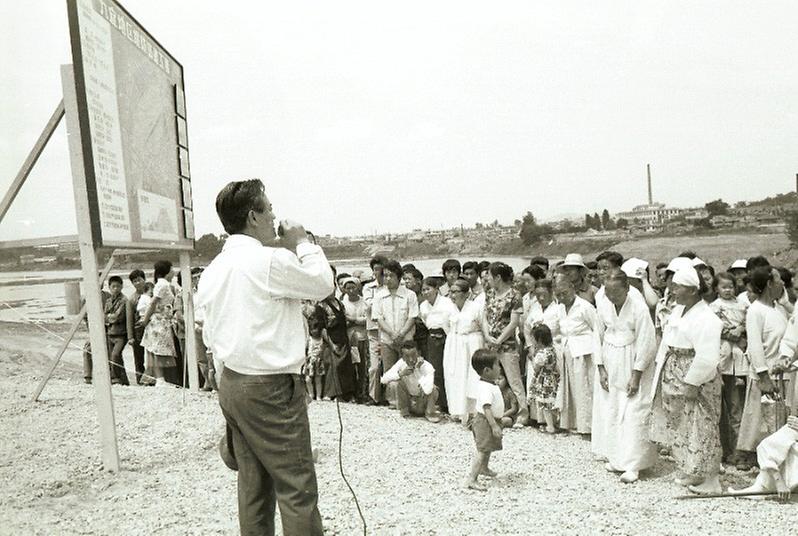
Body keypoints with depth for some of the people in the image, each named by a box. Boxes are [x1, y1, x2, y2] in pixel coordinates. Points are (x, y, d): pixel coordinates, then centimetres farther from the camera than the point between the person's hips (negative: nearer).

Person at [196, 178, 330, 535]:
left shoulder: (213, 269, 9)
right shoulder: (271, 260, -16)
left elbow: (211, 334, 14)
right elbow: (323, 284, -2)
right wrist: (302, 243, 7)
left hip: (230, 383, 9)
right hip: (271, 387, -9)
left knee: (253, 484, 15)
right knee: (298, 489, -1)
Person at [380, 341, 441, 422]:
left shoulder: (427, 366, -24)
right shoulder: (401, 364, -15)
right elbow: (383, 379, -22)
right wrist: (401, 374, -34)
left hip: (423, 402, -2)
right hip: (408, 402, 2)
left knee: (433, 390, -30)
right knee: (400, 381, -21)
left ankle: (429, 413, -2)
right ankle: (404, 411, -2)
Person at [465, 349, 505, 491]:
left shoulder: (490, 384, 8)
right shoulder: (486, 388, -26)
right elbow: (486, 408, -30)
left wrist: (495, 423, 27)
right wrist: (494, 426, -31)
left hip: (490, 421, 10)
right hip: (485, 422, -10)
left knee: (488, 448, 26)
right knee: (482, 451, -11)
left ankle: (484, 468, 46)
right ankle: (472, 479, -11)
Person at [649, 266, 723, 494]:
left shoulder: (705, 319, -22)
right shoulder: (678, 310, 5)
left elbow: (706, 358, -25)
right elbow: (668, 343, 11)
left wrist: (692, 383, -21)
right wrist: (662, 370, 7)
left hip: (695, 381, -9)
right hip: (674, 378, 9)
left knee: (700, 427, 3)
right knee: (678, 426, 18)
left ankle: (708, 478, 18)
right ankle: (689, 470, 34)